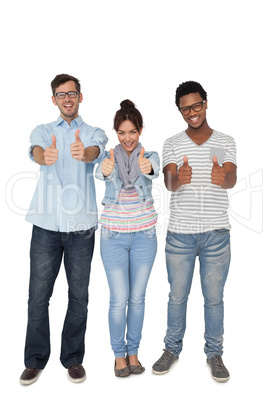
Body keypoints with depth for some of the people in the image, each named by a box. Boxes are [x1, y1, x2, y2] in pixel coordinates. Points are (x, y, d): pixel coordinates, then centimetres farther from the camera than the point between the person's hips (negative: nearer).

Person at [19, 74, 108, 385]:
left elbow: (96, 152, -15)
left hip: (81, 227, 0)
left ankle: (73, 358, 26)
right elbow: (35, 150, -13)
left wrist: (85, 153, -41)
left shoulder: (94, 134, 9)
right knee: (38, 295, 6)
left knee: (79, 296, 8)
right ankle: (35, 360, 24)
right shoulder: (43, 131, 11)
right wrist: (45, 156, -38)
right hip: (46, 225, 1)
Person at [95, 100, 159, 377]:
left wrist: (147, 168, -50)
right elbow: (100, 172, -27)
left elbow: (154, 170, -26)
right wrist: (106, 169, -52)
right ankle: (119, 354, 24)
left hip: (144, 235, 1)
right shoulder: (109, 156, -4)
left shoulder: (149, 156, -2)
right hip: (114, 237, -1)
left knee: (137, 297, 11)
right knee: (119, 299, 2)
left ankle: (133, 351, 29)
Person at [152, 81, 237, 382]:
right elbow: (168, 182, -12)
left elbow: (232, 179, -12)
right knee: (177, 296, 12)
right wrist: (178, 179, -37)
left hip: (216, 233, 0)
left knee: (214, 297, 11)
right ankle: (172, 349, 32)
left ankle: (214, 353, 30)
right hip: (180, 233, 0)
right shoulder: (172, 144, 3)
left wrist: (222, 177, -38)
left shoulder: (225, 142, 4)